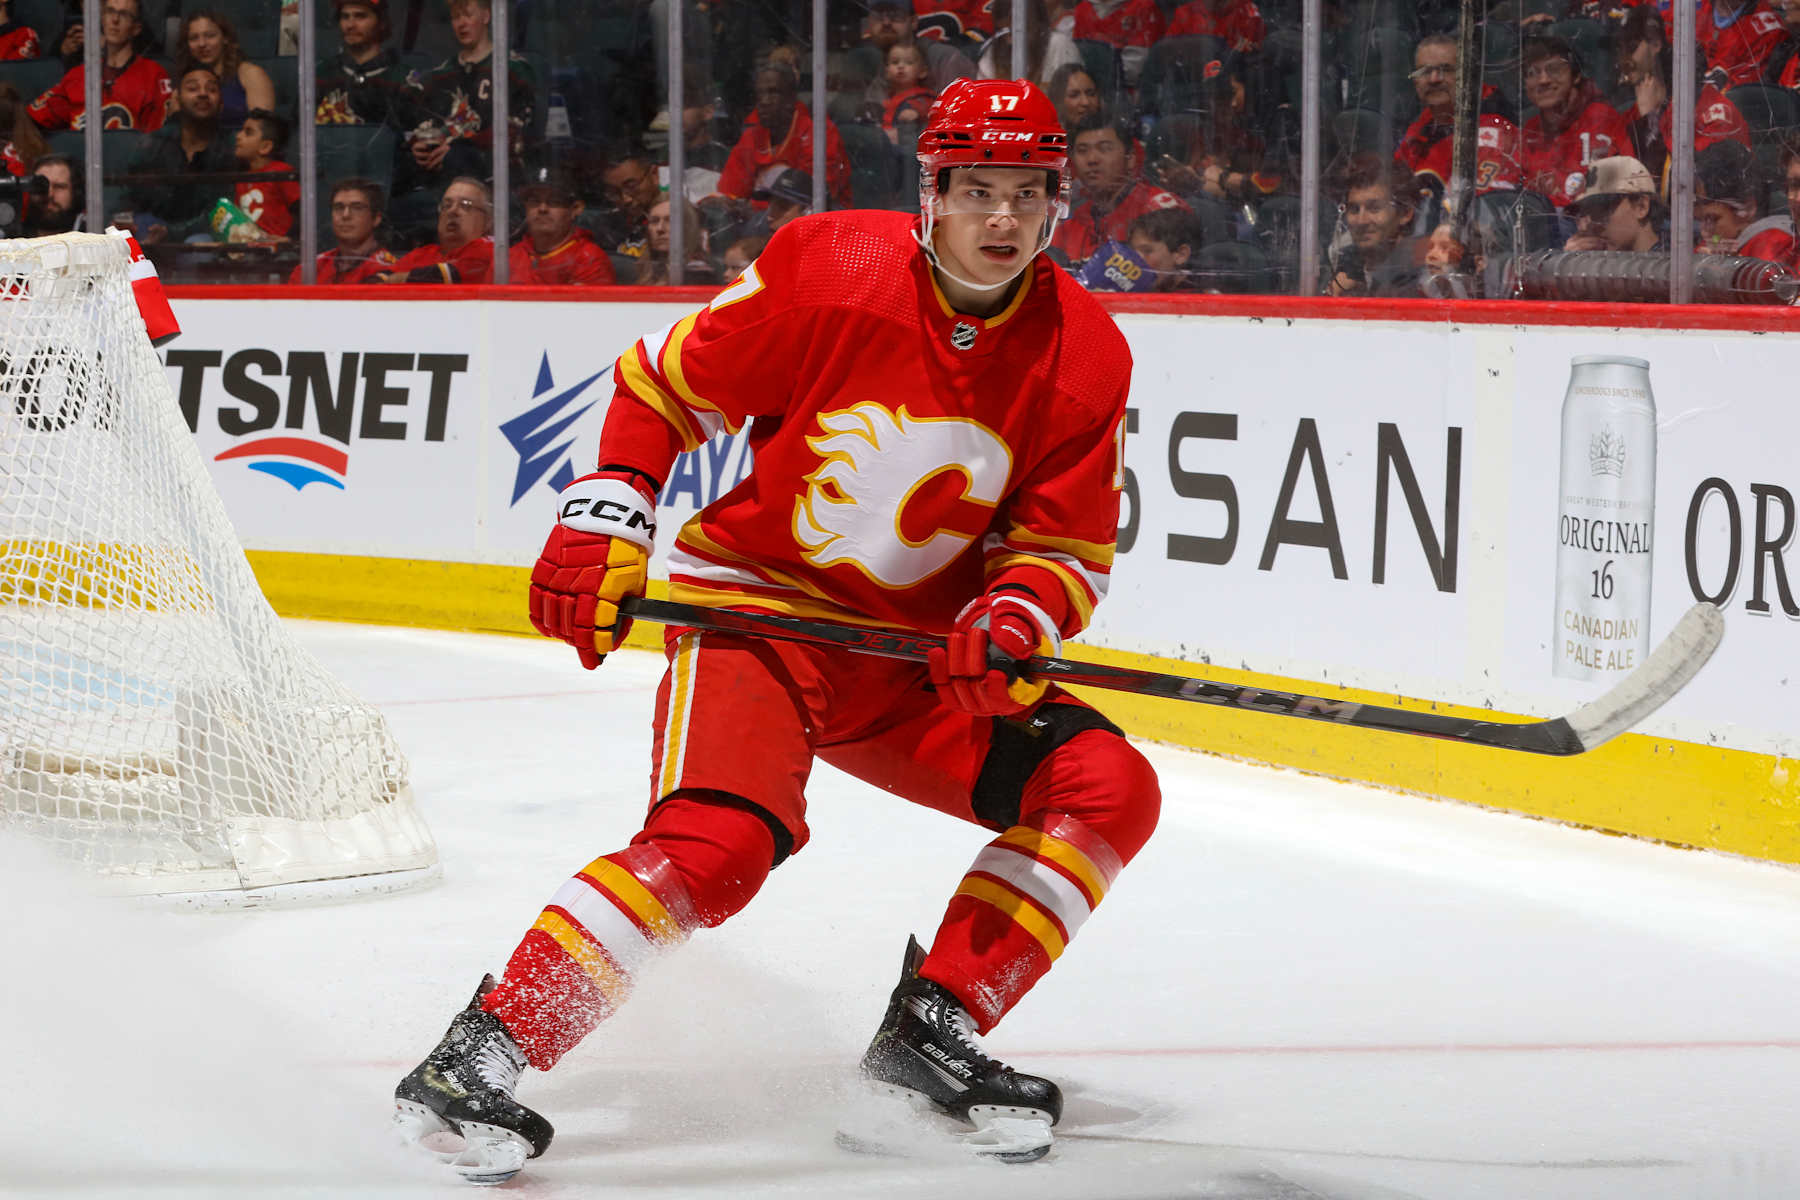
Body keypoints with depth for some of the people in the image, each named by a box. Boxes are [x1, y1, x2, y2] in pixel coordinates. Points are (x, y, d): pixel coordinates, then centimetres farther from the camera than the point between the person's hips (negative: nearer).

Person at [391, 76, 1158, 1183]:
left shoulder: (1084, 354, -5)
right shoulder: (828, 273, -15)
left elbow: (1067, 548, -1)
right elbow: (660, 385, -3)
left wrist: (1011, 618, -22)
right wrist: (605, 524, -12)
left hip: (916, 650, 5)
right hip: (752, 603, -5)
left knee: (1106, 791, -10)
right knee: (714, 843, -28)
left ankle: (931, 1035, -3)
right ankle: (481, 1057, -23)